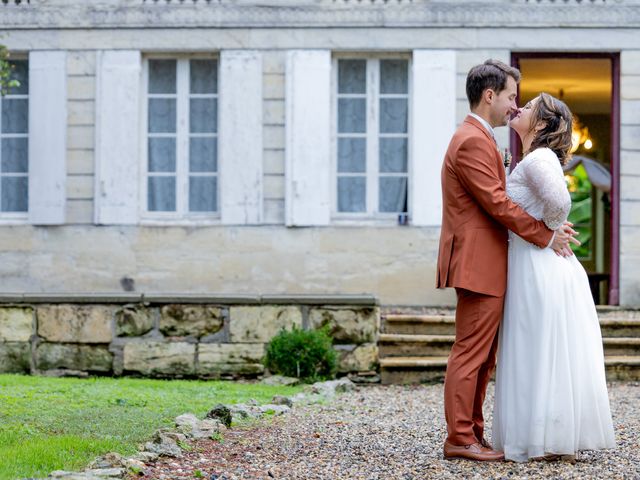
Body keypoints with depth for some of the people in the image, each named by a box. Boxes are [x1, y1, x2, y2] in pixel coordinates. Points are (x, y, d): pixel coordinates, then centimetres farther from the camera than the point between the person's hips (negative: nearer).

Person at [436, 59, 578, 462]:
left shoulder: (478, 139, 20)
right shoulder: (473, 141, -15)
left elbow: (497, 202, 19)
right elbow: (498, 204, -19)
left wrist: (547, 228, 8)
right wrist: (546, 236, -12)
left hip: (486, 265, 11)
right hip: (479, 263, -11)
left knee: (483, 357, 12)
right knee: (471, 353, -7)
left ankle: (473, 434, 16)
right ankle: (459, 439, -3)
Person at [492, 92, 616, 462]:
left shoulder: (538, 159, -13)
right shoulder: (537, 160, 17)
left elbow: (560, 202, -29)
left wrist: (544, 234, -13)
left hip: (538, 269, -9)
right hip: (545, 268, 10)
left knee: (542, 353, -5)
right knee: (554, 357, 10)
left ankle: (549, 442, -1)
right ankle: (559, 441, 14)